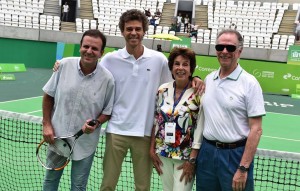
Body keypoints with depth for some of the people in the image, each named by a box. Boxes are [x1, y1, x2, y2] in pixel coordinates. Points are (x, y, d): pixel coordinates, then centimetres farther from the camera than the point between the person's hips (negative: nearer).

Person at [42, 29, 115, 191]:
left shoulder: (107, 79, -13)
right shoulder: (64, 65, -10)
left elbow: (108, 111, -2)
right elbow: (48, 96, 1)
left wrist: (96, 123, -21)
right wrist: (46, 124, -3)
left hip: (85, 144, -1)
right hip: (57, 137, 2)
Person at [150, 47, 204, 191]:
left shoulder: (198, 93, -12)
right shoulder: (163, 90, 1)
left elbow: (200, 128, -11)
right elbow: (156, 121, 8)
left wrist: (192, 160, -12)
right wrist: (152, 149, 6)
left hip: (186, 156, -4)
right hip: (163, 153, 4)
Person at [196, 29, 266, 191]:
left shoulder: (249, 83, -9)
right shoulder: (208, 79, 7)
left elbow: (256, 130, -12)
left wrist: (243, 168, -16)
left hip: (235, 154, -5)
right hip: (206, 152, 5)